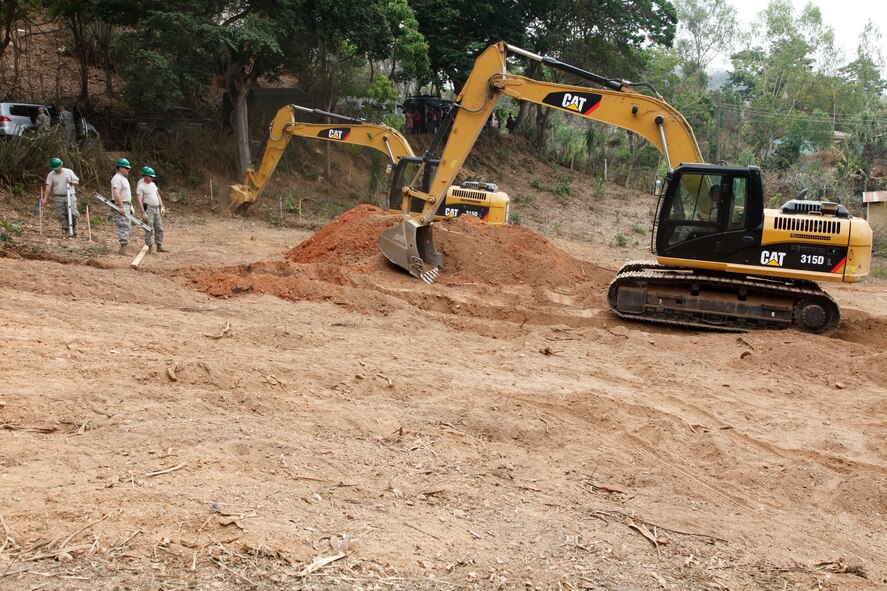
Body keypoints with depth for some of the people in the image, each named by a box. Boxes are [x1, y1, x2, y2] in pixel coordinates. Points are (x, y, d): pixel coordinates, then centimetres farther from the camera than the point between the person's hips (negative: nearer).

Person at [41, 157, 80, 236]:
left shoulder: (69, 171, 7)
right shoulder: (51, 175, 5)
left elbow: (77, 182, 8)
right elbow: (48, 187, -2)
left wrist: (71, 182, -15)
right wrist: (45, 199, -10)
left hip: (69, 196, -1)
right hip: (58, 198, 1)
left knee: (73, 213, -14)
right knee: (61, 216, -4)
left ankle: (74, 227, 8)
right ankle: (66, 231, 4)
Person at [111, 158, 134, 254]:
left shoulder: (124, 179, 20)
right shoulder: (117, 179, -13)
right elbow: (116, 194, -24)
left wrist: (131, 206, 22)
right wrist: (121, 207, -26)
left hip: (126, 206, 10)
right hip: (120, 206, -10)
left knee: (128, 227, 11)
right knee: (124, 227, -14)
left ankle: (123, 248, 15)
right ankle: (123, 248, -14)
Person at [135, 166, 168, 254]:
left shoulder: (153, 184, 14)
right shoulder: (140, 186, -10)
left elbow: (158, 195, 19)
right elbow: (139, 200, -16)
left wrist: (162, 207, 10)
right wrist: (143, 213, -22)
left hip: (157, 209, 8)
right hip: (148, 209, -8)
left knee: (159, 228, 8)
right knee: (149, 229, -7)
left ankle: (159, 246, 13)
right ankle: (150, 247, -5)